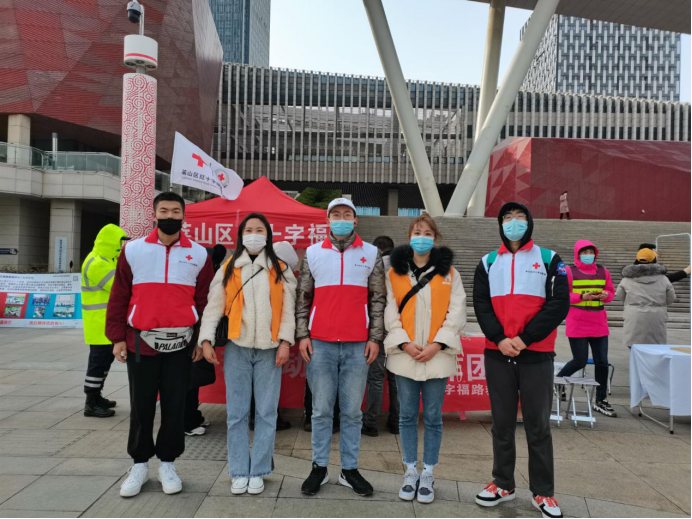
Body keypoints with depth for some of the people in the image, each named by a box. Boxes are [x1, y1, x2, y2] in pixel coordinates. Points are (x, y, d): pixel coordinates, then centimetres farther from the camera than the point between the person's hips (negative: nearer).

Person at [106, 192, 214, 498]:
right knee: (141, 407, 10)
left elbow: (205, 300, 5)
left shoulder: (198, 254, 3)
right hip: (140, 342, 0)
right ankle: (140, 464, 28)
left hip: (180, 344, 0)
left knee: (174, 406, 8)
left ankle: (167, 464, 25)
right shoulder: (133, 250, 2)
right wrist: (117, 337, 1)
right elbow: (119, 297, 4)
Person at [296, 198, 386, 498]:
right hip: (320, 345, 0)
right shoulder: (313, 254, 9)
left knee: (352, 411, 6)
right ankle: (319, 468, 19)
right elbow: (303, 299, 10)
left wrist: (375, 338, 0)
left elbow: (378, 300, 7)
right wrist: (302, 335, 1)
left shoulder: (371, 254, 8)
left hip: (358, 347, 0)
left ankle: (350, 470, 19)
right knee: (322, 410, 7)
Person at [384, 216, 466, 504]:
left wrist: (436, 345, -11)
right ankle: (411, 472, 25)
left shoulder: (449, 272, 4)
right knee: (407, 415, 10)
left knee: (433, 417, 7)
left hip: (437, 354, -1)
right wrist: (404, 343, -10)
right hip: (405, 354, 1)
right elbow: (390, 311, 2)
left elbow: (457, 312, -1)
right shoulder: (395, 272, 6)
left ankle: (428, 474, 22)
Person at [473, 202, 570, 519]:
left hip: (536, 355, -2)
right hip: (497, 355, 2)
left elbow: (559, 303, -5)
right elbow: (481, 304, 3)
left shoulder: (549, 260, 4)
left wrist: (525, 338, -13)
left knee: (538, 424, 5)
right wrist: (499, 339, -12)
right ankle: (503, 484, 25)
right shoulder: (488, 263, 10)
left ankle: (543, 492, 18)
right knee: (502, 422, 11)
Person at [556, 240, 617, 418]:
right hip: (577, 325, -4)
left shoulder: (603, 271, 9)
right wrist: (582, 296, -20)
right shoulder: (569, 271, -4)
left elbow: (611, 293, 16)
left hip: (599, 324, 5)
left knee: (602, 362, 6)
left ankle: (601, 401, 20)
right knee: (580, 361, -3)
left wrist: (606, 295, -7)